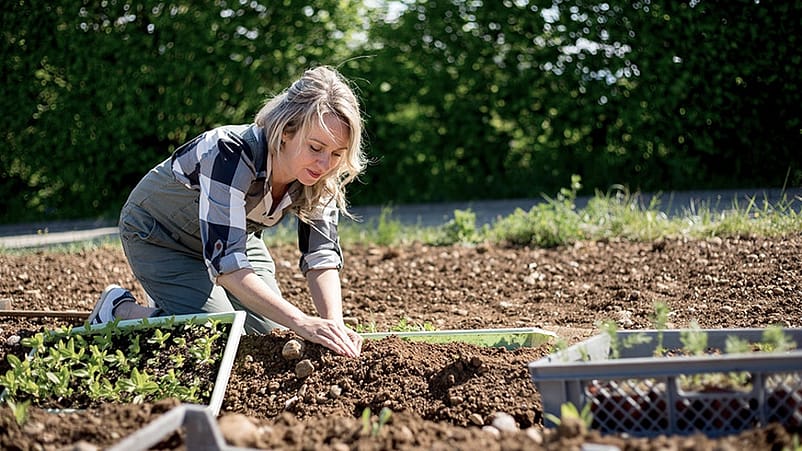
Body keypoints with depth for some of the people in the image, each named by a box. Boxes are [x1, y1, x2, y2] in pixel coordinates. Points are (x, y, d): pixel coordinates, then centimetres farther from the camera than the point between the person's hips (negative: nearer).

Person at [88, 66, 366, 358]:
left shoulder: (320, 174, -21)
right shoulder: (231, 155, -40)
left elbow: (322, 256, -19)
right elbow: (225, 262, -45)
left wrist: (334, 324, -38)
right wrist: (301, 323, -53)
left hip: (234, 234, 6)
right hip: (160, 235, -6)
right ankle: (119, 308, 5)